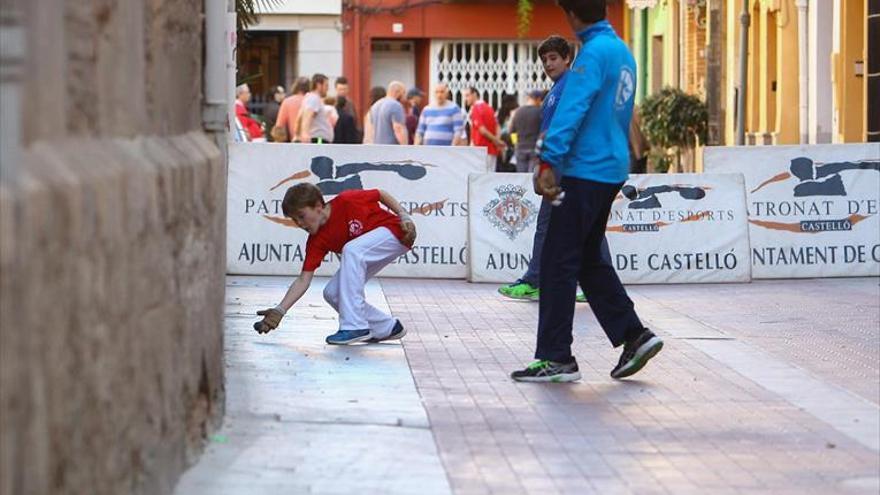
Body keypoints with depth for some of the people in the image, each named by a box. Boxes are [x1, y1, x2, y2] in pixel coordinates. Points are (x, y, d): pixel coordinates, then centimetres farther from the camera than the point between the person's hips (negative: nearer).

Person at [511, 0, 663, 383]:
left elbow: (572, 109, -24)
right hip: (612, 169, 9)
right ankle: (634, 336, 15)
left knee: (558, 263, -5)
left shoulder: (594, 52, -14)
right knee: (589, 261, 17)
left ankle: (555, 359, -3)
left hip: (586, 170, -9)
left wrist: (548, 162, -29)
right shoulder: (622, 51, 15)